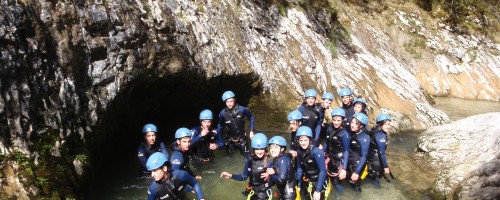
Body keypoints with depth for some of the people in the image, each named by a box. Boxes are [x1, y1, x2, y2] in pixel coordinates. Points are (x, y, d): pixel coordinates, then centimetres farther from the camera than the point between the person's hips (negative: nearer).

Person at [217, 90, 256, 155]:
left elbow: (251, 118, -2)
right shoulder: (223, 113, -17)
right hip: (230, 140, 1)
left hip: (241, 138, -1)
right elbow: (220, 126, 1)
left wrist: (251, 131, -3)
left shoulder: (242, 109, -21)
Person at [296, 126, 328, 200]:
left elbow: (323, 171, -22)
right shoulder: (299, 152, -3)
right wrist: (298, 186, 2)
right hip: (306, 183, 6)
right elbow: (299, 169, 5)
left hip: (318, 182, -6)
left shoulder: (316, 152, -22)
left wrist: (318, 190, -22)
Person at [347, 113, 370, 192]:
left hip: (357, 163, -5)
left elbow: (364, 156, -18)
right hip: (348, 160, 6)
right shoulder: (350, 133, -1)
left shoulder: (364, 138, -17)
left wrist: (357, 172, -23)